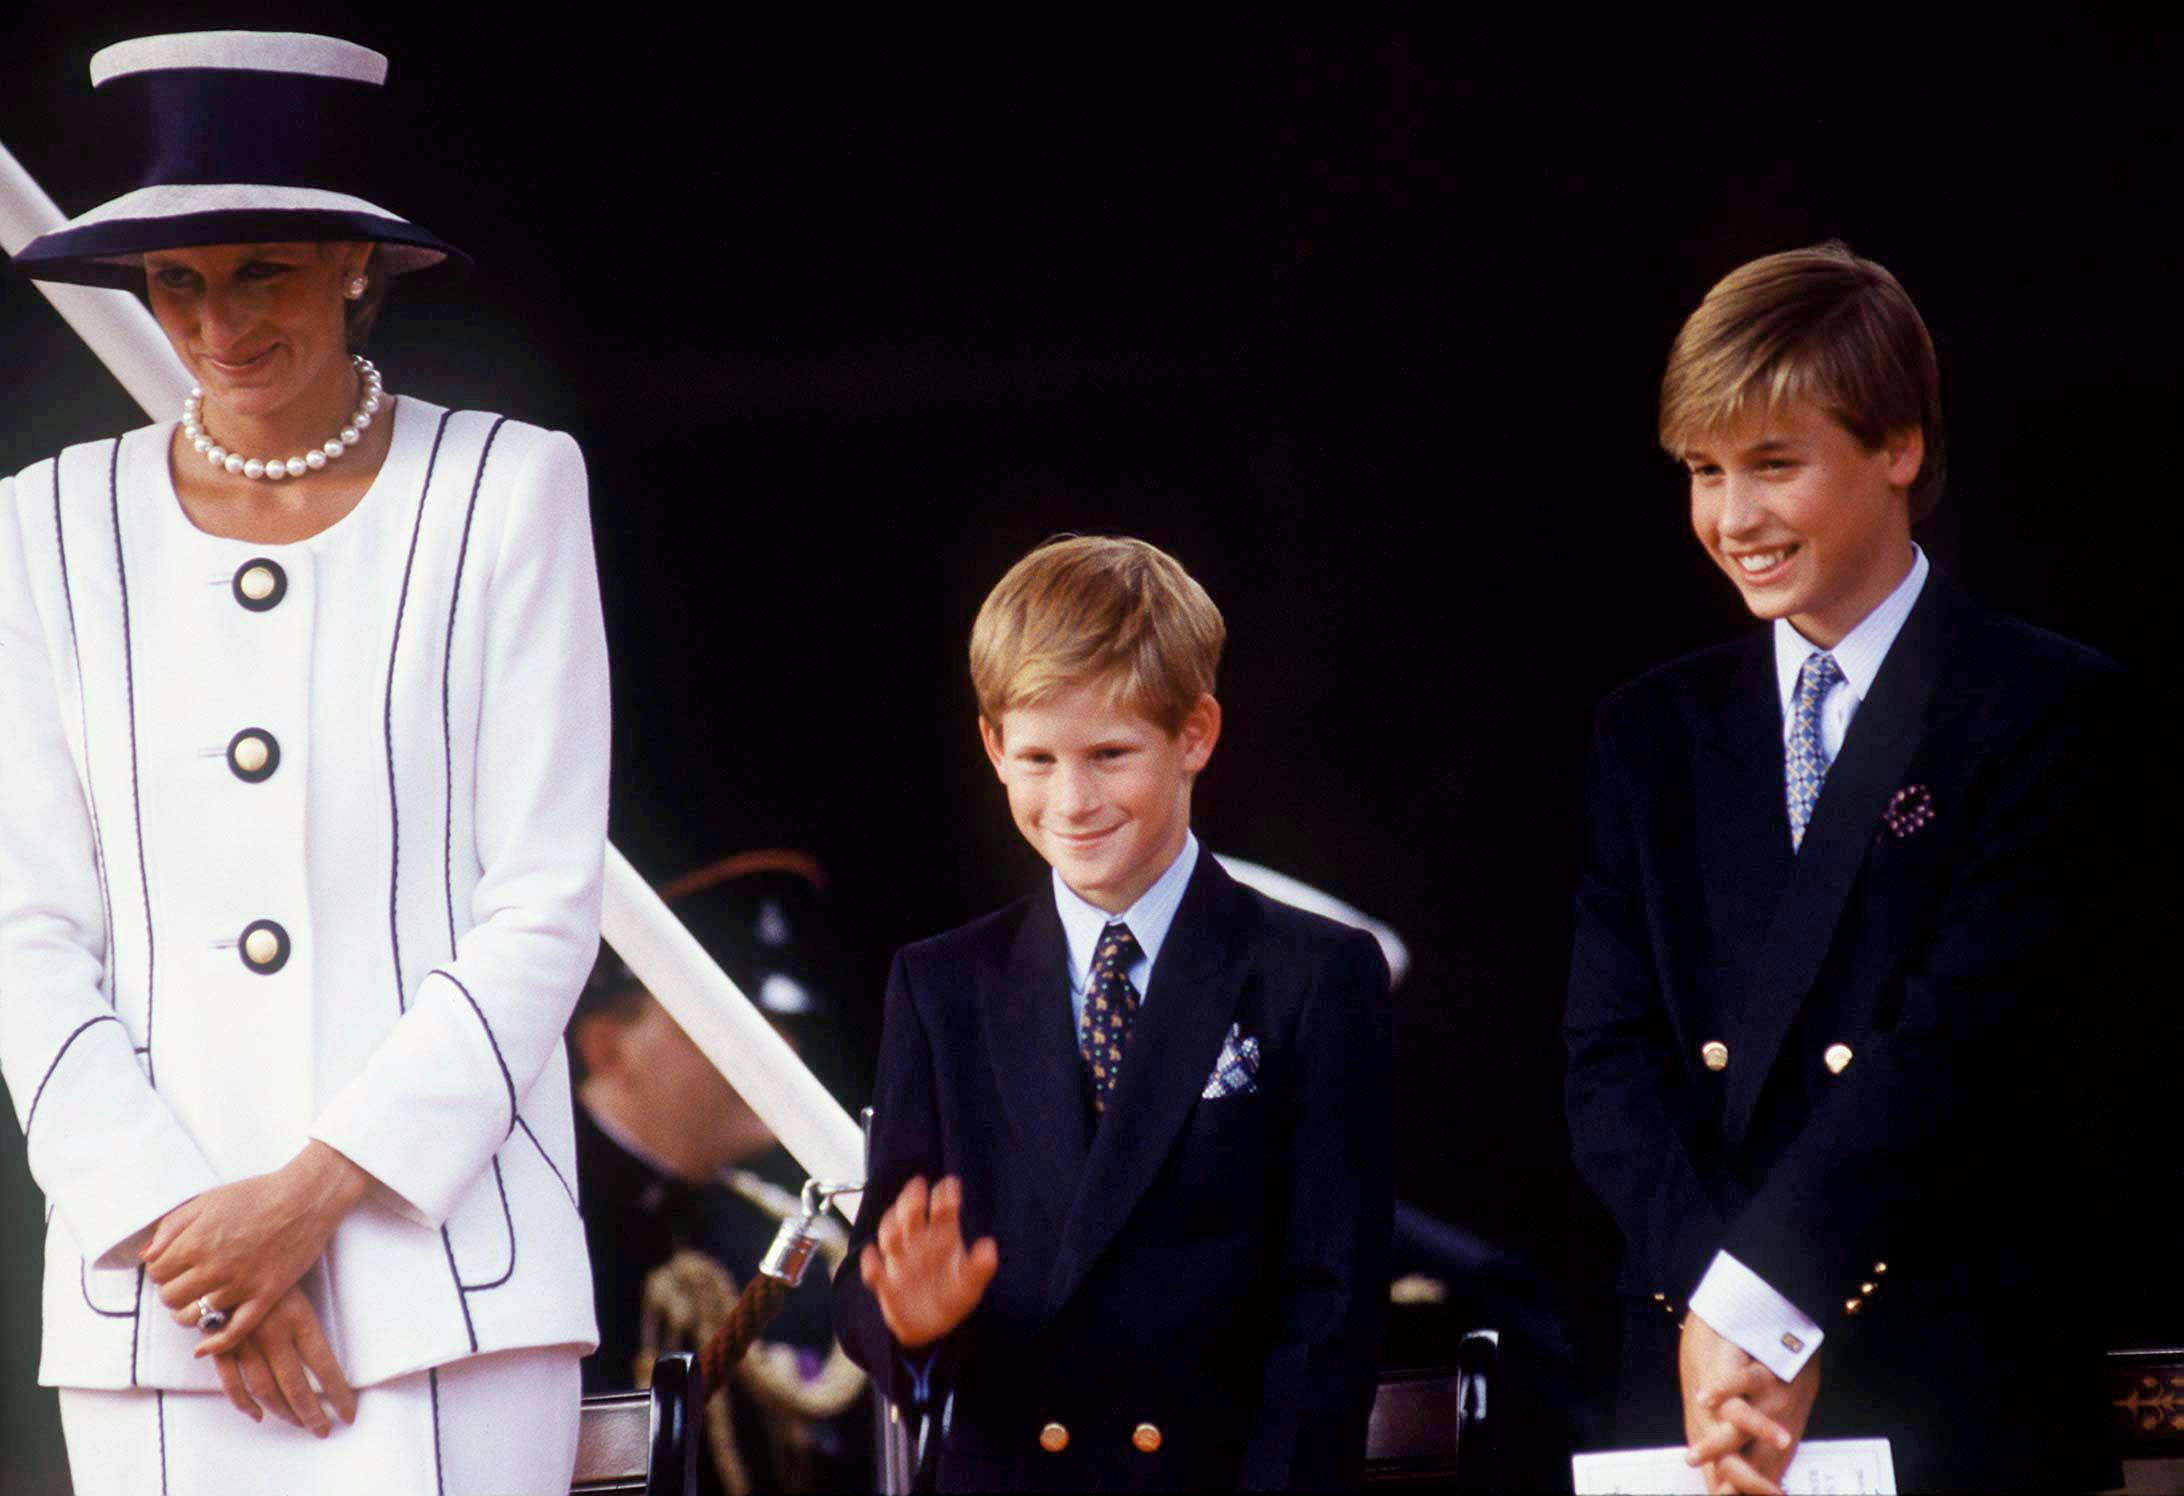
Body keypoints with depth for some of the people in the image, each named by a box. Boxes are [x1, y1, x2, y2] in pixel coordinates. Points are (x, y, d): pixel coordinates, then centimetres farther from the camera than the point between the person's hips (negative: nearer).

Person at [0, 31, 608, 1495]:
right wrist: (175, 1218, -6)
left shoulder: (504, 493, 4)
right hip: (156, 1272, 2)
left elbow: (544, 917, 0)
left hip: (443, 1263, -2)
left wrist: (316, 1193, -9)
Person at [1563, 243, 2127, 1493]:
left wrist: (1759, 1302, -16)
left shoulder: (2049, 712, -2)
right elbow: (1613, 1060, 5)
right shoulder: (1653, 735, 14)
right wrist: (1711, 1305, -12)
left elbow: (1970, 1038, -11)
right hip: (1696, 1386, 4)